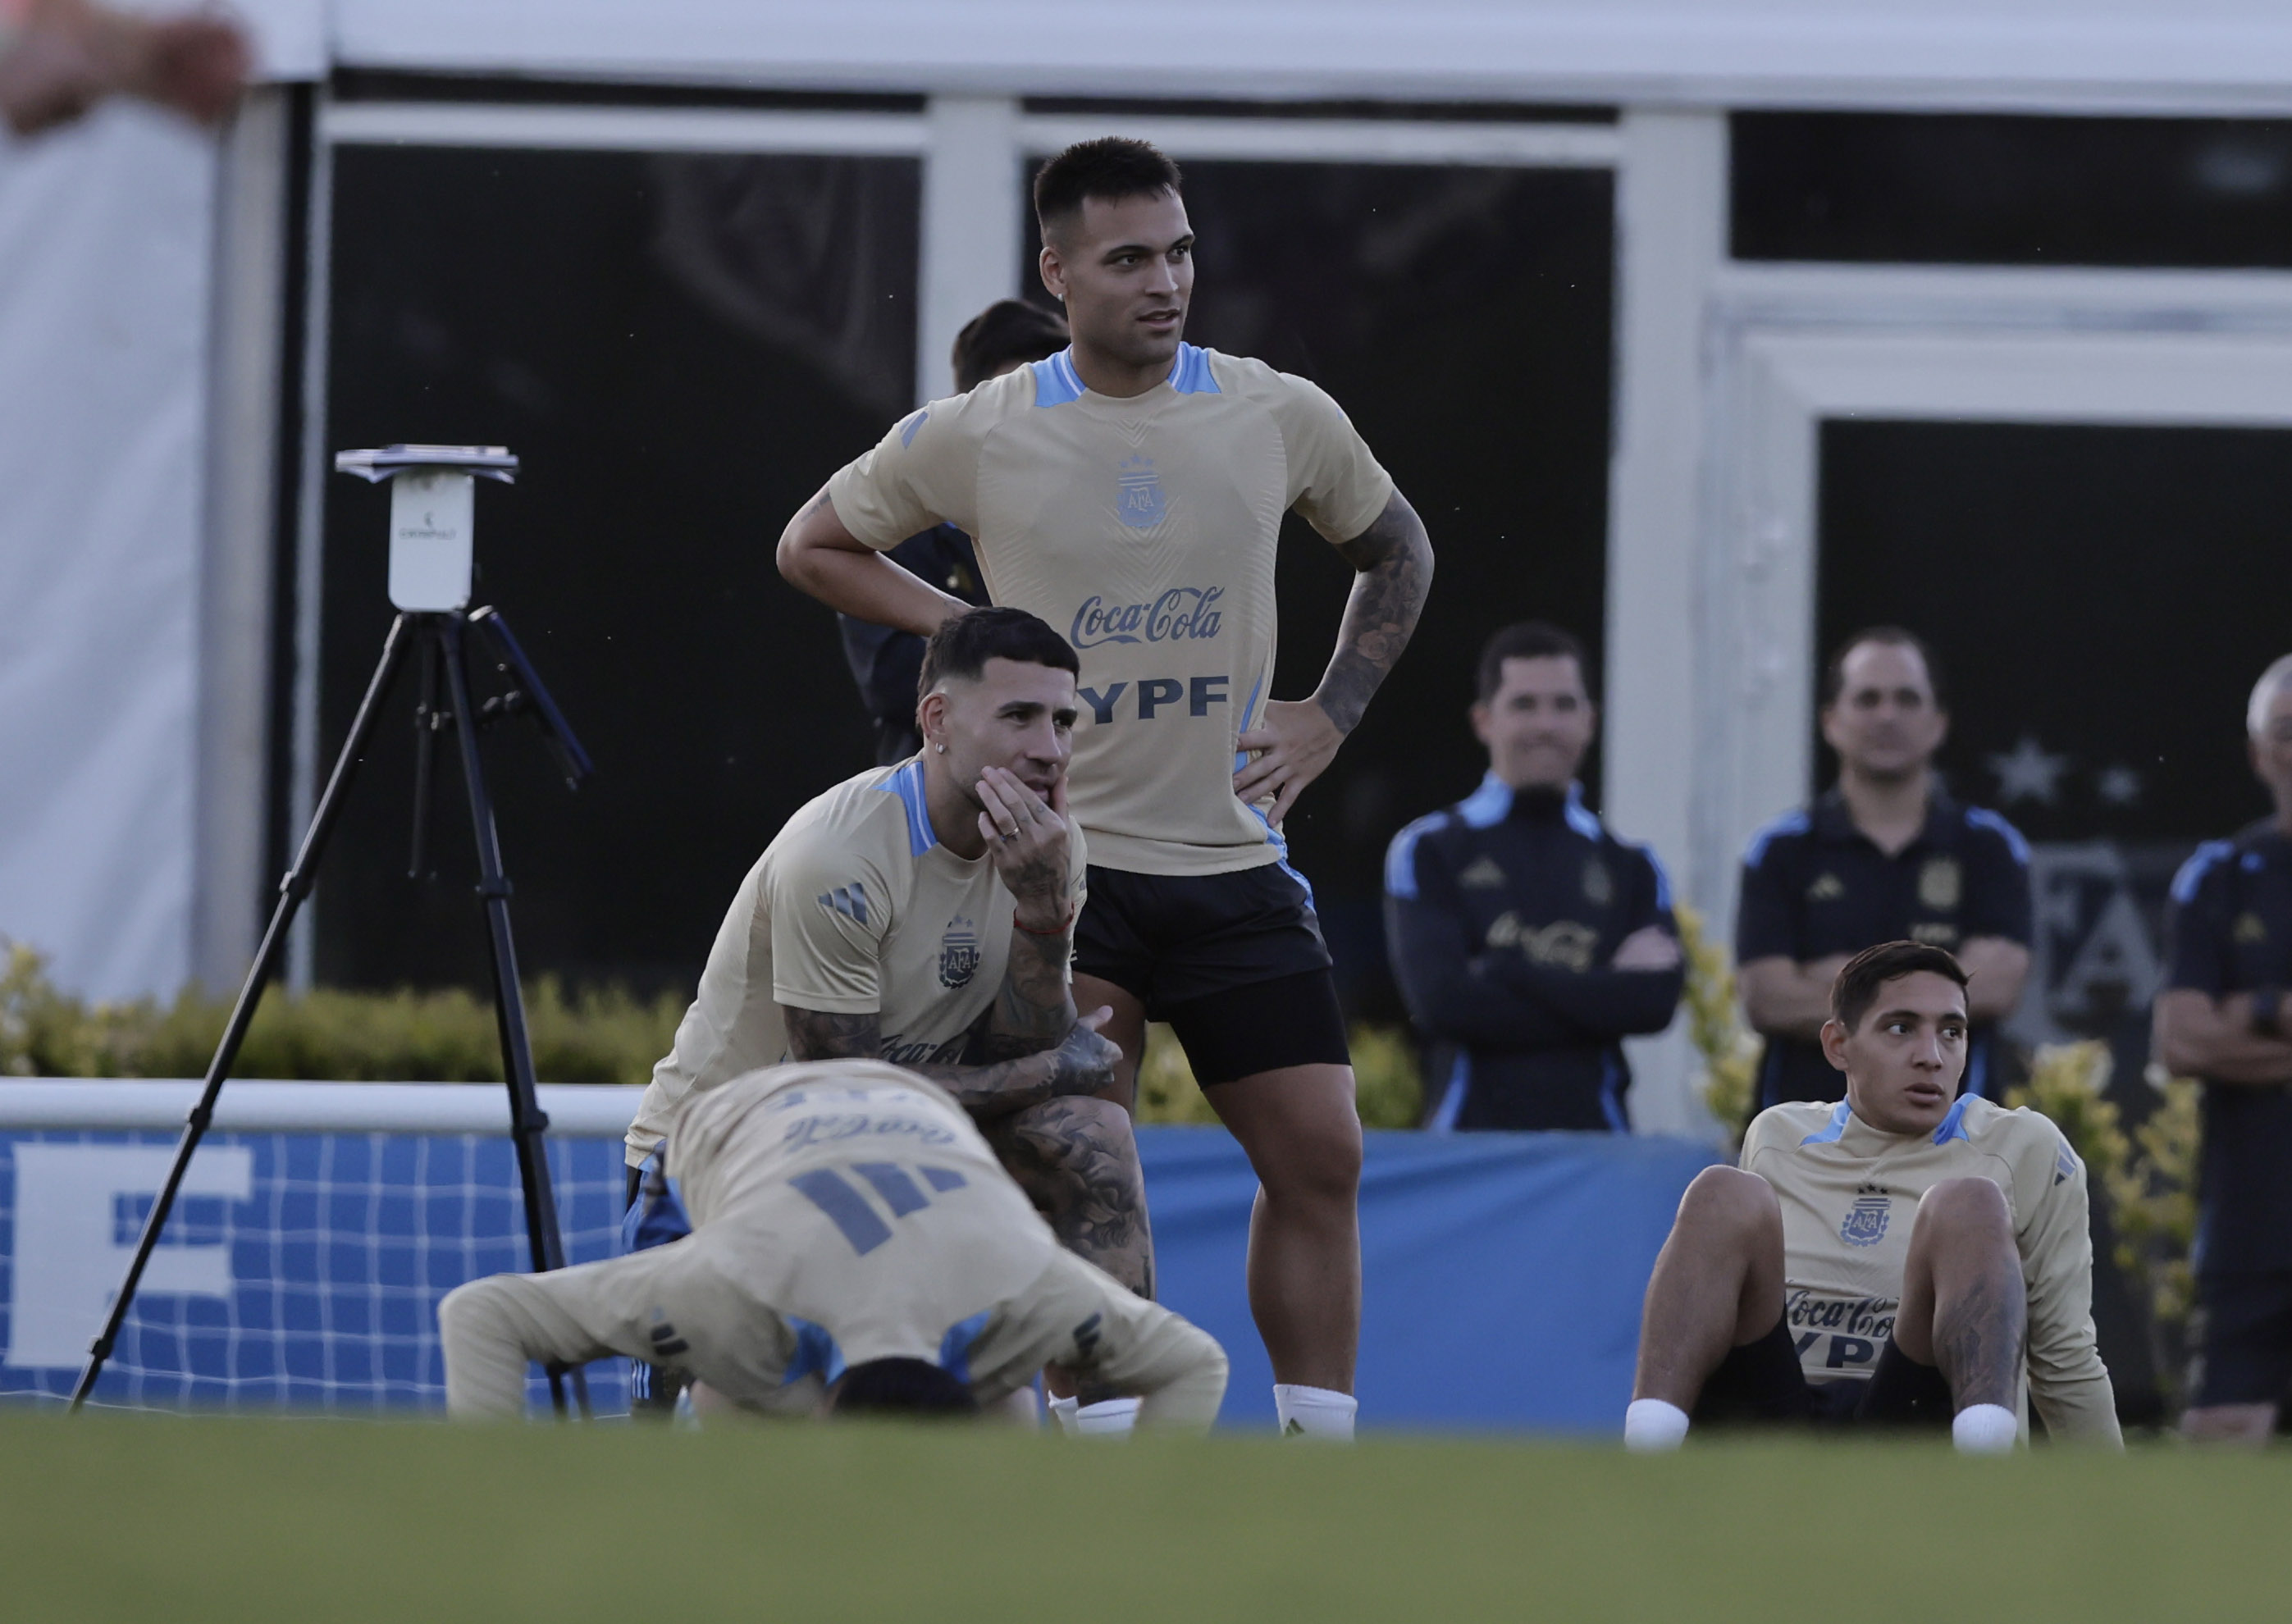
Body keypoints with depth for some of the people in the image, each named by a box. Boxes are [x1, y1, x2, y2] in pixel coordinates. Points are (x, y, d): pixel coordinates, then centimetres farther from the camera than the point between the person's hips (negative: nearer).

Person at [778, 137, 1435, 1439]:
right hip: (1064, 855, -3)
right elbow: (816, 546, 12)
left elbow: (1397, 552, 20)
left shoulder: (1282, 416, 2)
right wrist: (963, 631, -1)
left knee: (1321, 1156, -1)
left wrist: (1330, 717, 8)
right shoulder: (975, 436, -3)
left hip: (1236, 857, 3)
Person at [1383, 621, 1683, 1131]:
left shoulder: (1630, 867, 14)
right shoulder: (1430, 852, 6)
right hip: (1473, 1133, -2)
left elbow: (1658, 999, -3)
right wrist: (1600, 993, -6)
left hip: (1595, 1138, 2)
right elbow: (1440, 1000, -9)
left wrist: (1511, 972, -8)